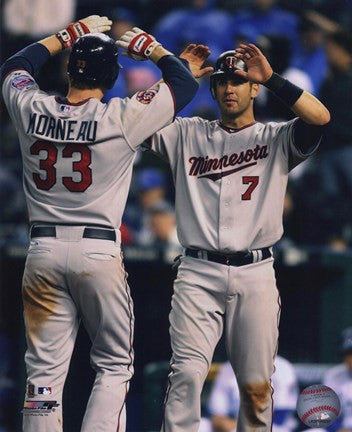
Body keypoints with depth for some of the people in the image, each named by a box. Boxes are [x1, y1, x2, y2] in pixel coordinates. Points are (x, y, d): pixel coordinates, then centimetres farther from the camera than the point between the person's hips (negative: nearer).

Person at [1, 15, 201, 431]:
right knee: (114, 366, 7)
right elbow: (184, 83, 4)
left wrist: (67, 36, 31)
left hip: (43, 252, 3)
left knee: (44, 370, 5)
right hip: (98, 252, -3)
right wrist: (149, 46, 19)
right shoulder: (122, 118, -8)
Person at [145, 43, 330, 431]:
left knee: (257, 386, 2)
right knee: (187, 373, -16)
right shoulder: (188, 134, 16)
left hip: (255, 273, 0)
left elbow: (320, 117, -8)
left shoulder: (276, 139, 11)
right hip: (198, 272, 0)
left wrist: (270, 78, -11)